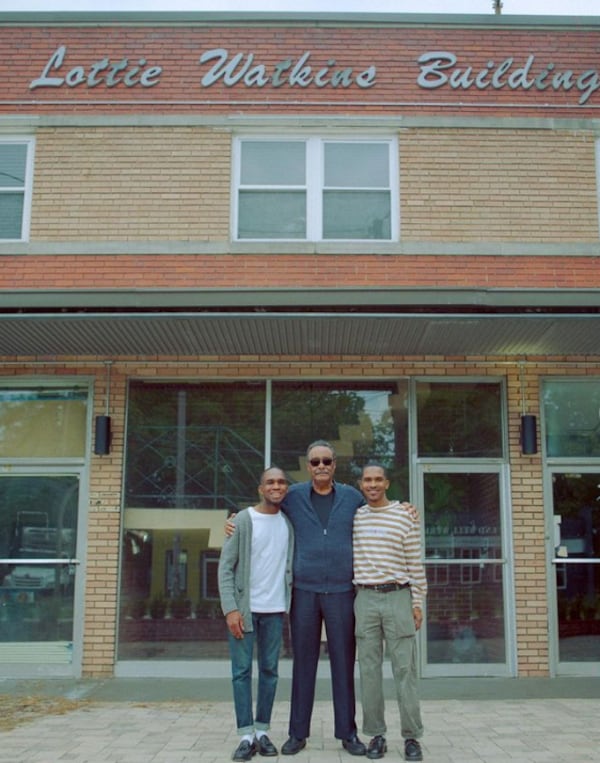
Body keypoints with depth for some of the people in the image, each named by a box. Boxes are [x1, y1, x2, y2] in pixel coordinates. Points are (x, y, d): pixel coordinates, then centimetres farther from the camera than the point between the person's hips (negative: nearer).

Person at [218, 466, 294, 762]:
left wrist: (290, 602, 2)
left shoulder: (288, 523, 6)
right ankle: (246, 735, 6)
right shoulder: (243, 520, -4)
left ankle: (262, 731, 17)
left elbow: (291, 565, 13)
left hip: (275, 609, 3)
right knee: (242, 671, -1)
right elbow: (226, 567, -7)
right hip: (244, 607, -3)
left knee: (269, 671, 7)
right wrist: (230, 608, -13)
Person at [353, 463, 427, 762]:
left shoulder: (404, 515, 0)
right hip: (365, 598, 2)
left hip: (398, 596, -2)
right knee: (369, 669, 4)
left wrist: (418, 602, -2)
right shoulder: (355, 517, 7)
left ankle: (412, 736, 6)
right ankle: (376, 734, 11)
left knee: (404, 669, -1)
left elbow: (415, 563, 1)